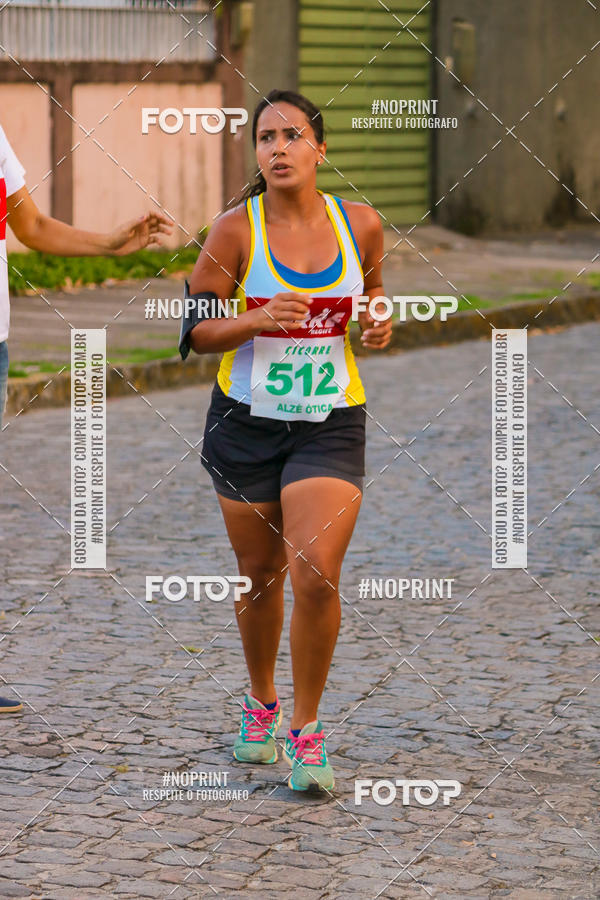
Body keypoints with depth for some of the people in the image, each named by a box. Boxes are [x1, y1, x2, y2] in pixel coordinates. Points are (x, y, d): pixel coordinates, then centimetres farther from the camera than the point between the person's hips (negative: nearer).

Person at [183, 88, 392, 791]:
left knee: (316, 575, -14)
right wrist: (258, 318, -22)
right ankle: (261, 705, 38)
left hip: (331, 423, 0)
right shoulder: (236, 230, -8)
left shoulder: (361, 225, -2)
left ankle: (306, 729, 2)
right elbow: (194, 332, -4)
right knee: (259, 573, 13)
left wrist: (378, 328, -6)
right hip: (246, 420, 0)